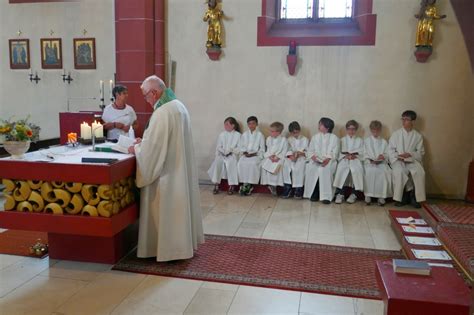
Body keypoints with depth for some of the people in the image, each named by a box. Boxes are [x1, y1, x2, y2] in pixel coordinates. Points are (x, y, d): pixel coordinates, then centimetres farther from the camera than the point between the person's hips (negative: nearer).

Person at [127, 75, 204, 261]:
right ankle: (183, 242, 29)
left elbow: (152, 147, -21)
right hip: (180, 169, 10)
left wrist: (136, 149, -4)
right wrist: (144, 142, 14)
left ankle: (169, 248, 13)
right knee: (178, 206, 17)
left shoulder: (162, 113, -22)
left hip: (166, 172, -10)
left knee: (166, 209, 2)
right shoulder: (178, 106, 9)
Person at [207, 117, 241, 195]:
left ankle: (231, 186, -26)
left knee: (231, 162, -36)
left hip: (233, 155, -3)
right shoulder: (222, 135, 14)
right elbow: (218, 147, 11)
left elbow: (239, 148, -2)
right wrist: (223, 151, -9)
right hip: (222, 154, 3)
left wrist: (230, 151, -16)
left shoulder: (238, 135, 4)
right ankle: (216, 185, -22)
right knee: (217, 162, -29)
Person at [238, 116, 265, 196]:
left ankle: (249, 185, -24)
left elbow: (262, 149, 3)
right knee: (241, 163, -28)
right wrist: (245, 152, -6)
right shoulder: (244, 135, 15)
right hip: (245, 155, 3)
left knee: (253, 163, -34)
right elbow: (241, 146, 14)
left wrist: (254, 153, -11)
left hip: (256, 155, -3)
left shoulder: (260, 135, 6)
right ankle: (245, 184, -22)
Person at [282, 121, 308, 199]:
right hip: (291, 157, 2)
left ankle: (298, 189, -27)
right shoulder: (289, 139, 17)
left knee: (299, 166, -36)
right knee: (286, 165, -32)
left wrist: (301, 153, -17)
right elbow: (288, 150, 4)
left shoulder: (305, 139, 11)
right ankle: (288, 188, -25)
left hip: (301, 158, -2)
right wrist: (290, 155, -17)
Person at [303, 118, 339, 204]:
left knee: (325, 168, -36)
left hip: (329, 160, -3)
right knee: (310, 167, -30)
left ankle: (326, 196, -31)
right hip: (316, 160, 3)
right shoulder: (315, 137, 18)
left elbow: (334, 153, -1)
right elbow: (310, 150, 11)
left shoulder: (334, 138, 8)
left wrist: (327, 159, -20)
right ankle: (314, 193, -18)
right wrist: (313, 156, -12)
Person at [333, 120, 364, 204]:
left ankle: (354, 194, -26)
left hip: (356, 160, 0)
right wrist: (346, 155, -11)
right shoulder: (342, 140, 22)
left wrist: (354, 155, -12)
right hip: (344, 160, 0)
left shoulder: (360, 140, 21)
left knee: (357, 170, -34)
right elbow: (340, 152, 9)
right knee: (341, 170, -33)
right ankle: (340, 194, -29)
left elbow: (362, 153, 7)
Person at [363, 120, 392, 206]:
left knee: (385, 171, -32)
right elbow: (365, 154, 5)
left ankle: (381, 196, -27)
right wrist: (371, 160, -13)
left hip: (381, 163, 1)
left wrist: (383, 156, -13)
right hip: (369, 163, -1)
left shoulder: (384, 142, 20)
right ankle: (368, 195, -28)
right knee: (369, 171, -35)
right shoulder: (366, 141, 16)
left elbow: (387, 154, 10)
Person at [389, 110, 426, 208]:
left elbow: (420, 152, 4)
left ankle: (415, 196, -14)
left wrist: (409, 155, -15)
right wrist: (398, 156, -15)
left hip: (412, 160, 1)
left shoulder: (417, 136, 6)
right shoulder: (396, 134, 4)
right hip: (398, 160, -1)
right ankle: (399, 197, -19)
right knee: (399, 171, -33)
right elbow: (390, 149, 2)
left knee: (420, 172, -29)